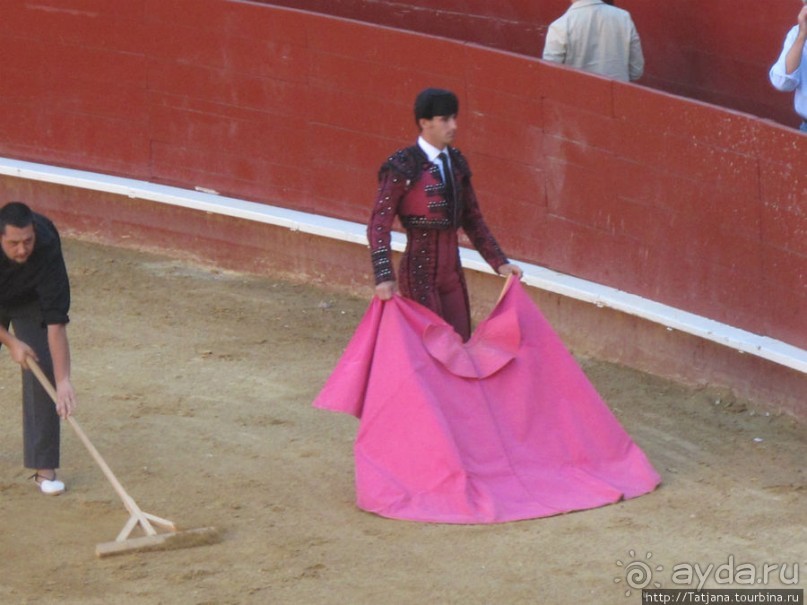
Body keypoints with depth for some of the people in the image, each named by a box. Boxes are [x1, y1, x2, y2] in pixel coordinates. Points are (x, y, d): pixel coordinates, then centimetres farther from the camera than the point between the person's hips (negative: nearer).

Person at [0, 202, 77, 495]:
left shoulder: (47, 248, -40)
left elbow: (56, 323, -40)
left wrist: (64, 381, -43)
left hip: (30, 301, -1)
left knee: (43, 368, -14)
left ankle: (44, 467, -7)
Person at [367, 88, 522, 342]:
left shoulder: (456, 163, 9)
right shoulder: (402, 167, -11)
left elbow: (472, 220, 17)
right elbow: (379, 225, -16)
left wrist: (499, 263, 12)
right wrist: (384, 277, -26)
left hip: (452, 271, 7)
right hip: (419, 273, -7)